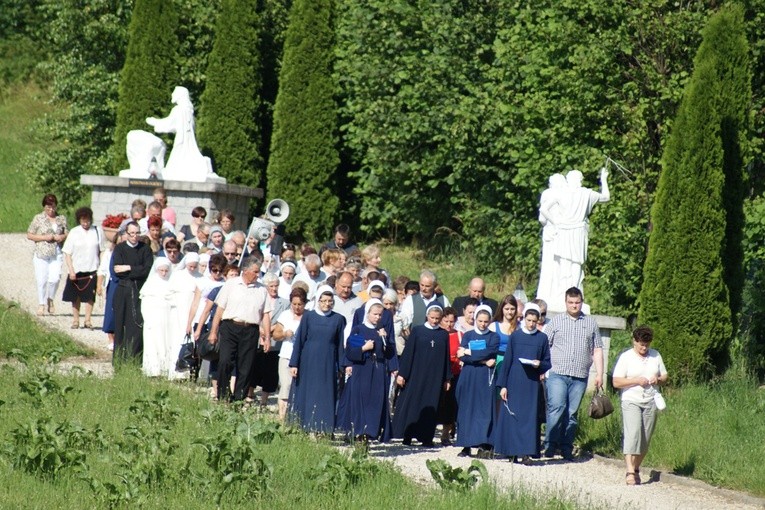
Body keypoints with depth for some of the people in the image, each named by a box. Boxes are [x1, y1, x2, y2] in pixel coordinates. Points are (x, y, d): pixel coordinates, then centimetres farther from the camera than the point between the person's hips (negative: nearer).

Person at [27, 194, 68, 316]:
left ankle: (50, 299, 16)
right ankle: (41, 304, 12)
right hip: (41, 254, -2)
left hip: (57, 254, 2)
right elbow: (29, 235, 1)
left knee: (54, 278, -10)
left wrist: (62, 237, -6)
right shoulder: (38, 218, 1)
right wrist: (44, 237, -11)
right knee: (42, 280, -3)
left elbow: (67, 234, 17)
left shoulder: (61, 219, 10)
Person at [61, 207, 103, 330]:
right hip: (76, 270, 0)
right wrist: (71, 271, -10)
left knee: (90, 296, 0)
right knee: (76, 297, 8)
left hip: (92, 270, 0)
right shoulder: (74, 233, -3)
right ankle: (75, 320, 18)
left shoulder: (97, 232, -1)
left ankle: (87, 320, 8)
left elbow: (101, 251, 5)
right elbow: (67, 254, -2)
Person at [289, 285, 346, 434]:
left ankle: (324, 430, 0)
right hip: (309, 364, -1)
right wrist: (293, 364, -2)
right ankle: (305, 429, 5)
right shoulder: (308, 317, 2)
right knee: (307, 396, 1)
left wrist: (342, 367, 4)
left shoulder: (338, 319, 5)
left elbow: (341, 345, 7)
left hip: (328, 365, 1)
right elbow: (299, 341, 3)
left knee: (326, 397, -1)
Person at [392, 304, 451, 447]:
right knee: (411, 404, -2)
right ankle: (407, 436, 3)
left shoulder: (444, 334, 7)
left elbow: (446, 357, 10)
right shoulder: (417, 331, 1)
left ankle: (426, 437, 5)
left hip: (435, 377, 2)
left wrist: (447, 379, 8)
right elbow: (408, 353, 0)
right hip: (416, 375, -2)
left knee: (430, 407, 1)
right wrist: (401, 373, -5)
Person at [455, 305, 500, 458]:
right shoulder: (468, 335, 10)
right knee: (466, 410, 1)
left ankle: (484, 446, -11)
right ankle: (466, 446, 4)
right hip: (468, 377, 2)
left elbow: (489, 352, -12)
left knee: (484, 410, -7)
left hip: (485, 378, -2)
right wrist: (483, 361, -13)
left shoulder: (494, 337, 7)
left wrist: (469, 352, -8)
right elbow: (462, 357, -4)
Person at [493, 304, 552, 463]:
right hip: (514, 382, 0)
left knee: (529, 417, -4)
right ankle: (512, 451, 7)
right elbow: (507, 360, 4)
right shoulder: (515, 336, 5)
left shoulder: (542, 338, 5)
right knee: (512, 415, 0)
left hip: (532, 384, 0)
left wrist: (540, 364, -15)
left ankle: (526, 452, -7)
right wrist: (503, 385, -1)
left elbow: (547, 363, 9)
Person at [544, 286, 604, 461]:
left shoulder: (591, 323, 15)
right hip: (557, 374, -2)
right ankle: (550, 445, -8)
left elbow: (597, 350, 15)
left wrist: (599, 374, 7)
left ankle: (566, 448, 8)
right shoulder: (556, 321, 10)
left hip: (580, 377, 2)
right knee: (557, 409, -15)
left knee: (572, 413, 2)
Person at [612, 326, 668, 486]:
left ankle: (636, 469, 19)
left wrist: (659, 379, -4)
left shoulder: (656, 356, 11)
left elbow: (665, 376, 18)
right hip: (631, 401, -4)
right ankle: (630, 472, -27)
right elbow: (616, 382, -5)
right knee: (632, 435, -20)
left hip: (650, 402, 4)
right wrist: (636, 381, -15)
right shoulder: (626, 357, 0)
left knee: (645, 440, 4)